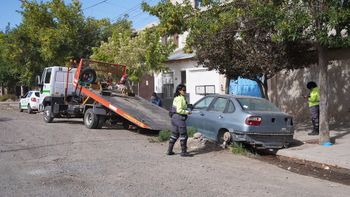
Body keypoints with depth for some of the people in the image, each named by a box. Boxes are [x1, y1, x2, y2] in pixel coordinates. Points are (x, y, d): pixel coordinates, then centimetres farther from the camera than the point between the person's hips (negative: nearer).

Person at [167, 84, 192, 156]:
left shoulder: (176, 98, 14)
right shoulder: (180, 98, -16)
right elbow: (179, 110, -22)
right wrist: (187, 112, -11)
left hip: (174, 117, 10)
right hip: (179, 118, -10)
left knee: (174, 135, 16)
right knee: (183, 135, -1)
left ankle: (169, 151, 19)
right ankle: (183, 152, 5)